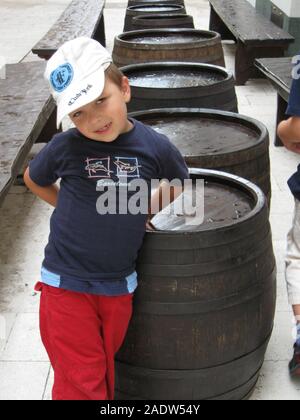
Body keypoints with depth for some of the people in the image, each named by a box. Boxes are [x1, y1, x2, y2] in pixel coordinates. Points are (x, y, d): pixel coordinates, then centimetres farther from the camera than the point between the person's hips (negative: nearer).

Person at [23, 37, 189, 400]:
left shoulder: (155, 147, -10)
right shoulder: (65, 147, -13)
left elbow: (177, 182, 13)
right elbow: (33, 178, 9)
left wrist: (145, 208, 2)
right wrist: (76, 209, 3)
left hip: (119, 286, 2)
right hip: (66, 284, -2)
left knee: (103, 373, 21)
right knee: (80, 383, 6)